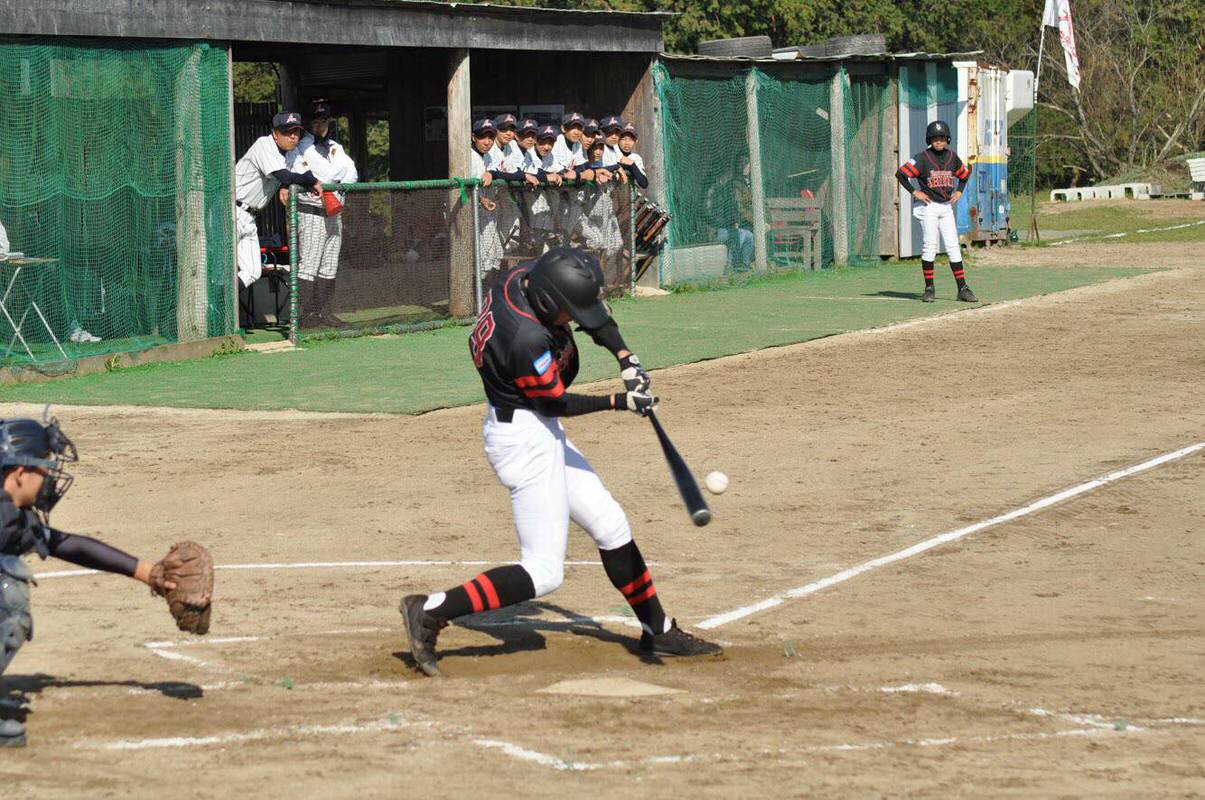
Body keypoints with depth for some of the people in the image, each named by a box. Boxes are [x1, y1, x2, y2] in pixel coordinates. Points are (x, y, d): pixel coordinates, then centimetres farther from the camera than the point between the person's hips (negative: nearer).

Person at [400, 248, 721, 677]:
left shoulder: (526, 275, -7)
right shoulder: (528, 340, -32)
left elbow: (593, 309, 9)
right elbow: (556, 402, -17)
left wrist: (625, 359, -3)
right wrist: (619, 402, -11)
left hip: (540, 432, 10)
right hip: (526, 437, -10)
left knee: (610, 526, 18)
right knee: (543, 573, -9)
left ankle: (658, 630, 29)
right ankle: (430, 612, -9)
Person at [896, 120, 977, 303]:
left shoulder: (952, 157, 7)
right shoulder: (922, 158, -8)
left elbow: (965, 174, 25)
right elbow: (901, 173, -12)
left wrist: (959, 191, 12)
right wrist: (914, 192, -13)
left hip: (947, 206, 4)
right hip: (928, 206, -4)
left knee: (953, 247, 2)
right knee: (930, 245, -7)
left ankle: (962, 288, 1)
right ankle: (929, 289, -1)